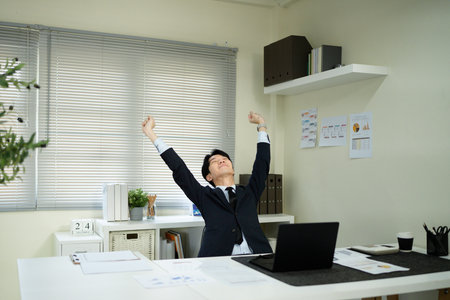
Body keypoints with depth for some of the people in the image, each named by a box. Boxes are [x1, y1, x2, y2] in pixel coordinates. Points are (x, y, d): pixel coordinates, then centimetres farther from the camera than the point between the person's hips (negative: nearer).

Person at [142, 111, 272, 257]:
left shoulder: (249, 193, 22)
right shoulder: (205, 196, 15)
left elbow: (262, 163, 21)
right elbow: (179, 170, 9)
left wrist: (261, 125, 28)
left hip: (254, 261, 1)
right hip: (219, 261, 0)